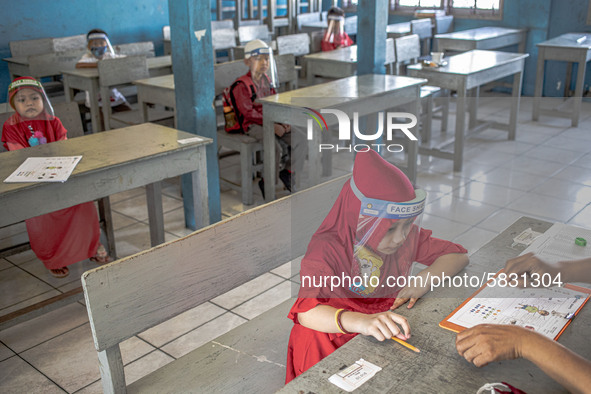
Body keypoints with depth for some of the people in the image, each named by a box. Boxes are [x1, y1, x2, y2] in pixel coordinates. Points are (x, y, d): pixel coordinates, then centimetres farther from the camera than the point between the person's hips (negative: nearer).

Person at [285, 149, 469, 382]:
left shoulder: (407, 235, -8)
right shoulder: (327, 249, -25)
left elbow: (457, 255, 2)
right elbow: (305, 311, -39)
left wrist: (425, 279, -20)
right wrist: (360, 321, -58)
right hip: (334, 342, -5)